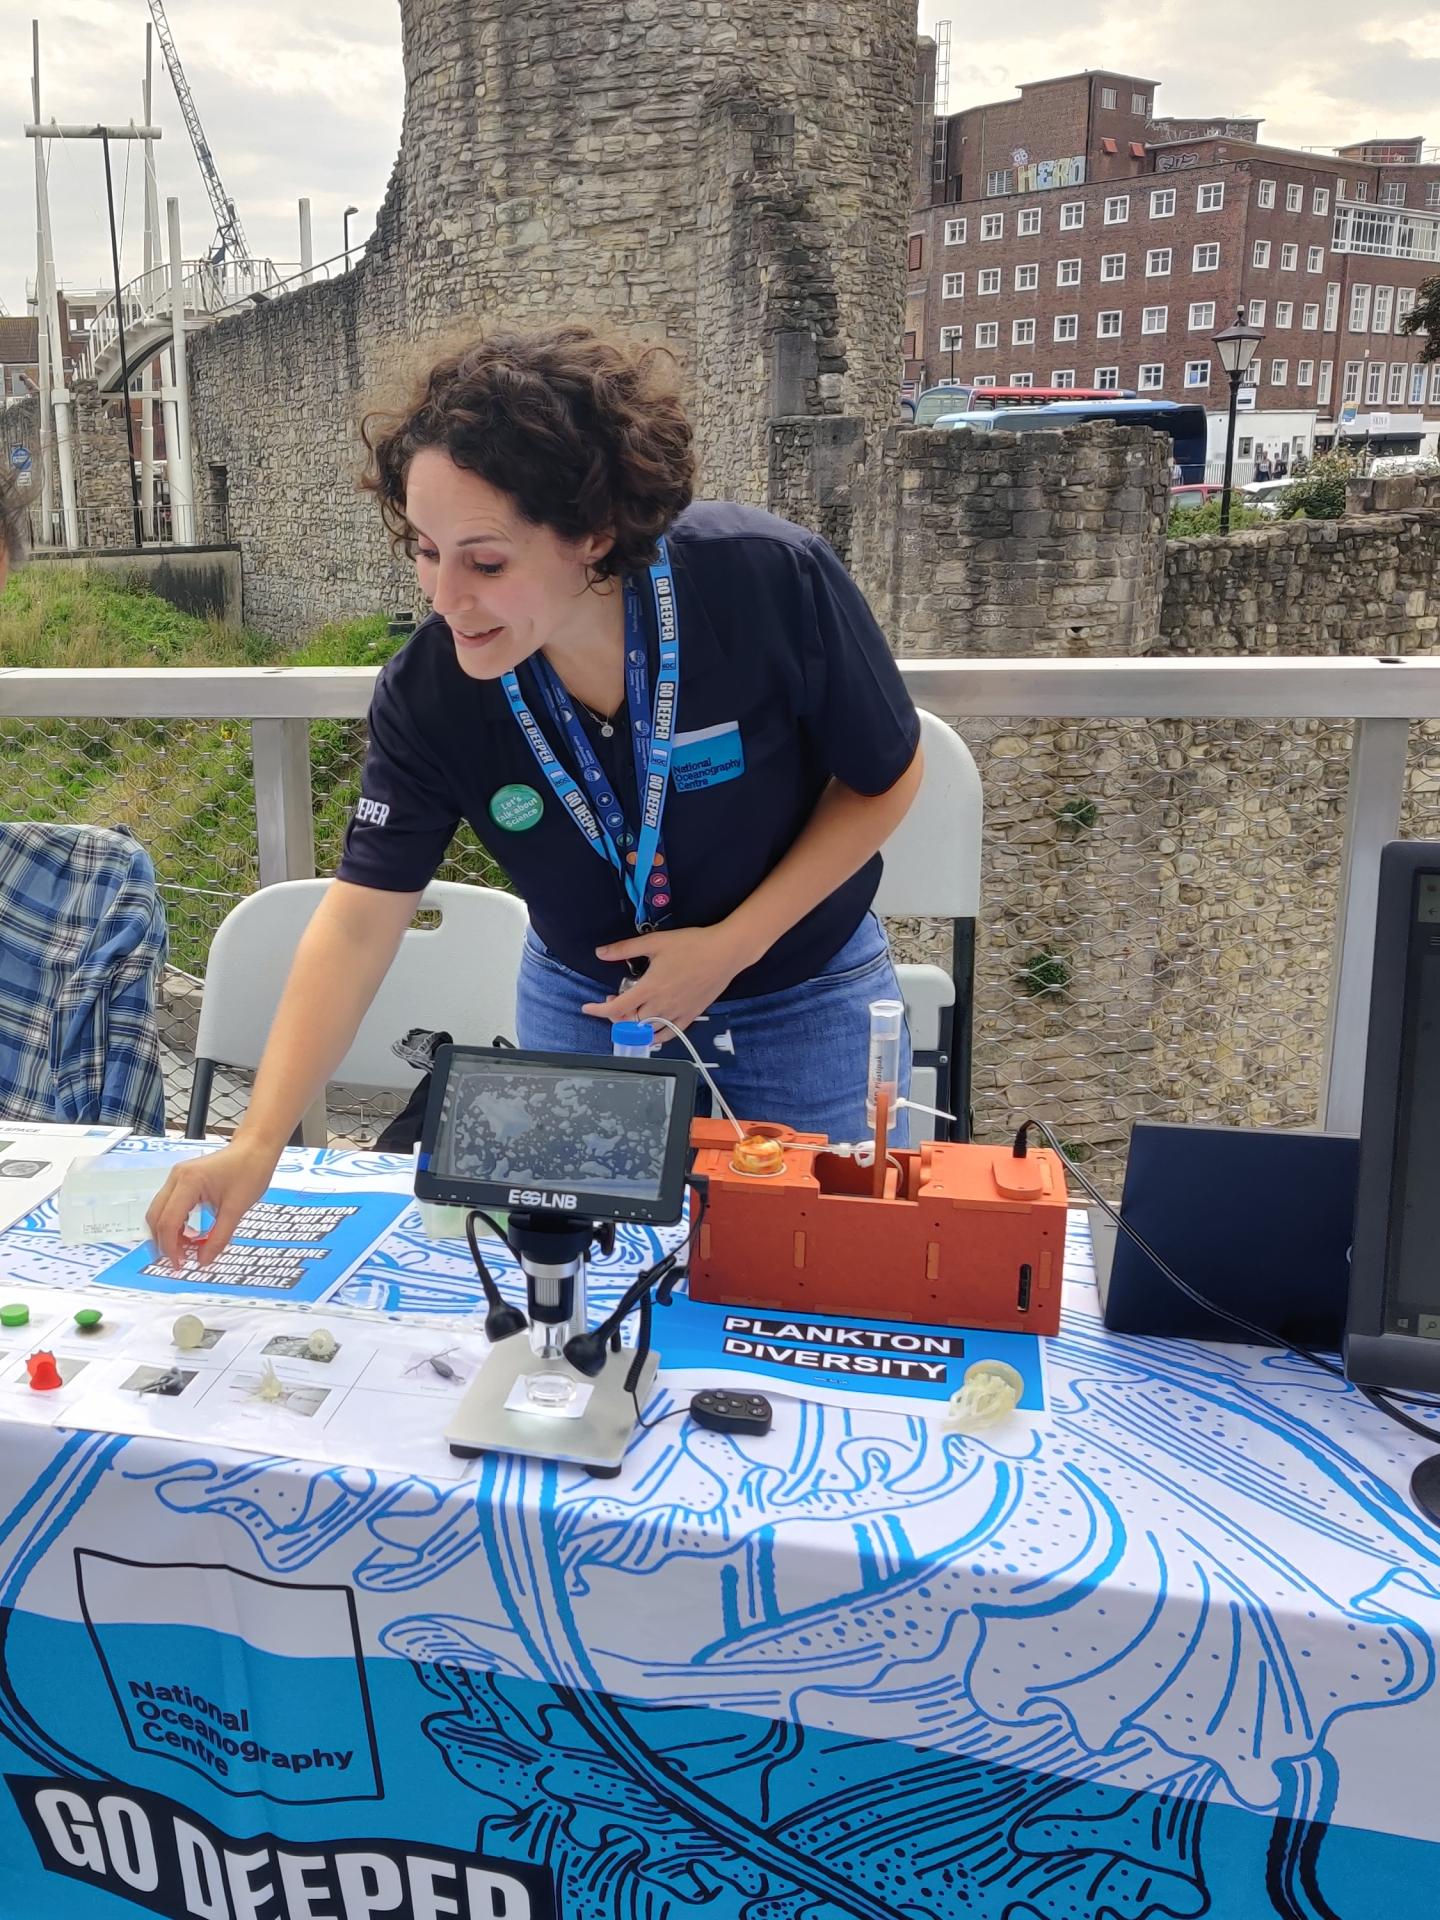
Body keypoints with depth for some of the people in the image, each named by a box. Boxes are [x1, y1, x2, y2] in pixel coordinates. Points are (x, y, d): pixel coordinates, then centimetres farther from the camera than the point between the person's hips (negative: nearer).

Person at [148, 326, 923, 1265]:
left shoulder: (775, 583, -28)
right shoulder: (428, 691, -22)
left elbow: (885, 780, -13)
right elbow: (360, 921, -18)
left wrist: (732, 944, -21)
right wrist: (257, 1144, -26)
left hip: (804, 1002, -1)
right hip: (584, 1010, 2)